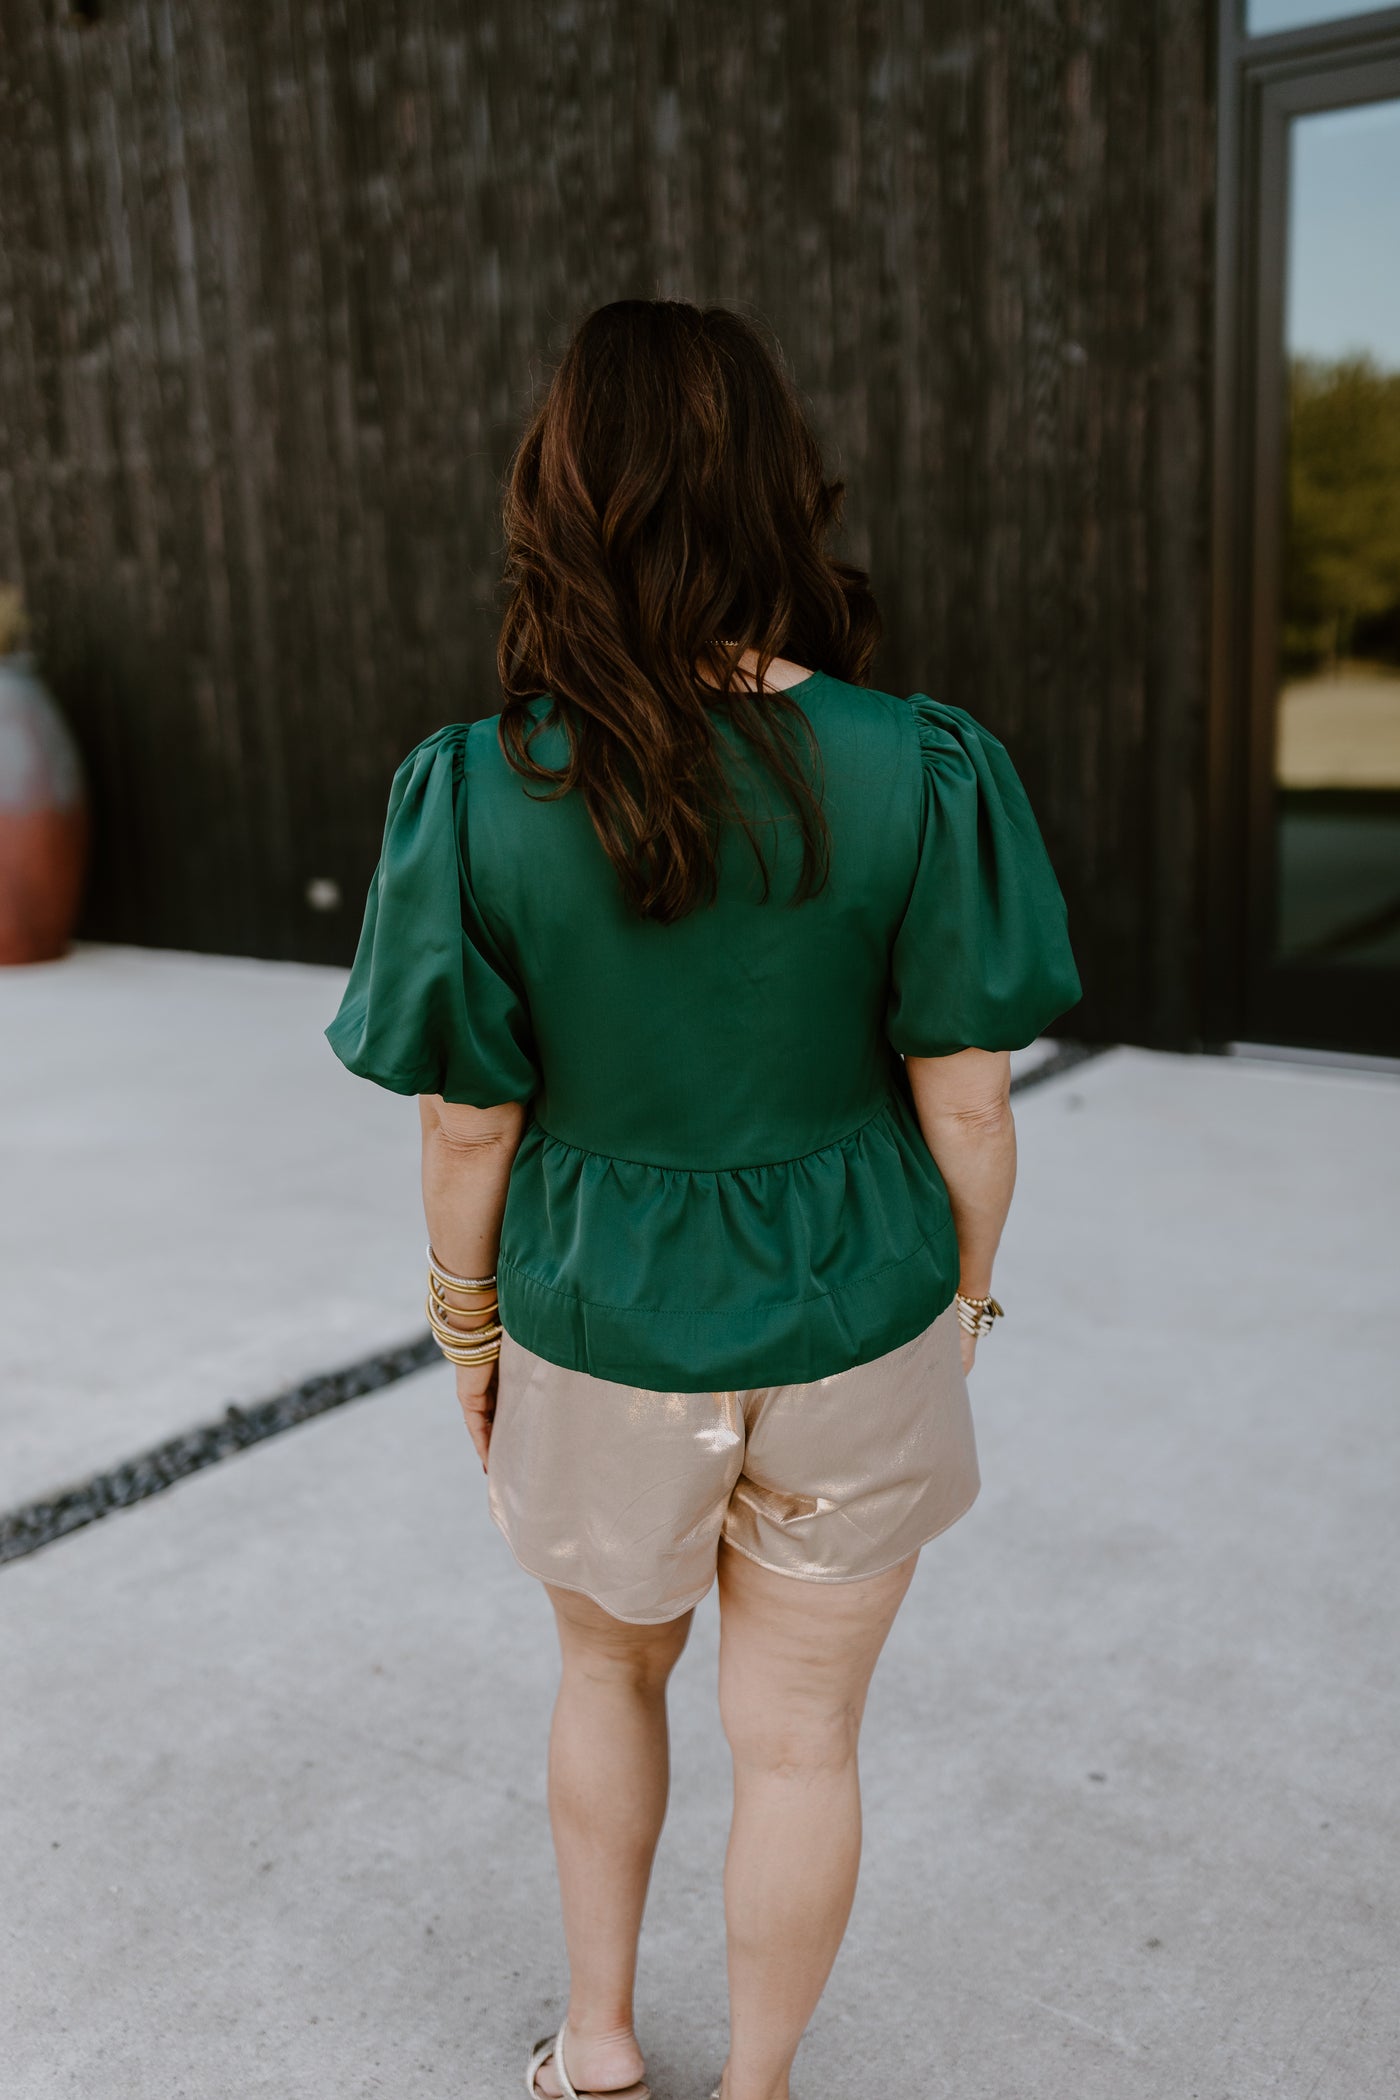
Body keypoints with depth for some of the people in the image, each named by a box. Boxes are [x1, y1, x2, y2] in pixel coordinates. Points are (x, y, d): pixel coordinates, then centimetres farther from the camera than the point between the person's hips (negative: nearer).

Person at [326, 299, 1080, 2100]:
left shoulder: (477, 798, -18)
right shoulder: (916, 773, -17)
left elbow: (470, 1131, -11)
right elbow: (966, 1106, -11)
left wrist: (469, 1342, 6)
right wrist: (960, 1313, 6)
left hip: (604, 1344, 1)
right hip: (853, 1339, 0)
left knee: (611, 1670, 30)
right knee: (799, 1738, 20)